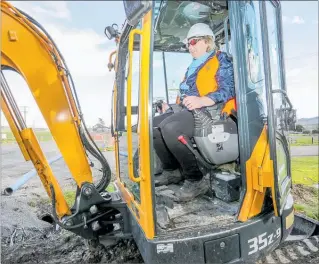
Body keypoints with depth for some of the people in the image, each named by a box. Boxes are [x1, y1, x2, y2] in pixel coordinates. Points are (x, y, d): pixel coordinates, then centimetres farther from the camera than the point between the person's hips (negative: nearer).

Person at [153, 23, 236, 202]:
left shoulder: (221, 60, 1)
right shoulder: (194, 66, 27)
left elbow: (228, 90, -14)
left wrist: (202, 101, -29)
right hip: (190, 110, 9)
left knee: (169, 127, -33)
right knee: (153, 125, -2)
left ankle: (196, 180, -22)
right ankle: (172, 171, 2)